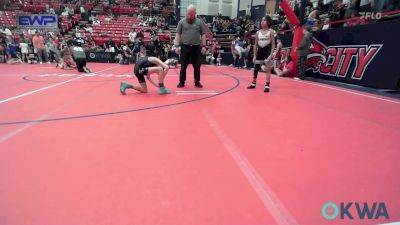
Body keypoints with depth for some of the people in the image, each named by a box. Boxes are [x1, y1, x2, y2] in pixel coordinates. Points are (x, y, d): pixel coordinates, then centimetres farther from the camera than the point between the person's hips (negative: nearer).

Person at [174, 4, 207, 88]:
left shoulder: (200, 22, 7)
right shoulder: (182, 22, 5)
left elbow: (203, 35, 7)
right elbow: (178, 34, 4)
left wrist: (204, 46, -2)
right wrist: (177, 46, -5)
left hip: (196, 47, 1)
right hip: (185, 47, 0)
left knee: (197, 66, 5)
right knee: (183, 66, 4)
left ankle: (197, 82, 18)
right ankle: (182, 82, 14)